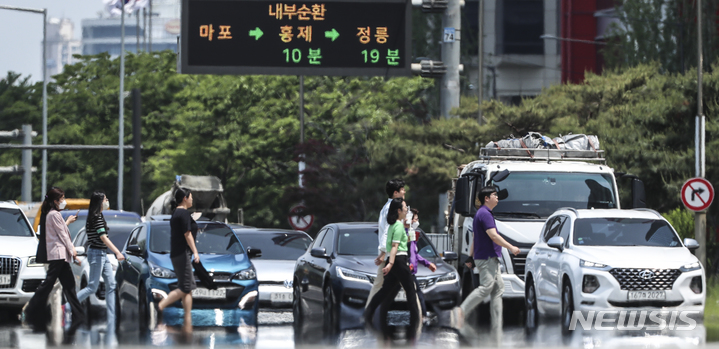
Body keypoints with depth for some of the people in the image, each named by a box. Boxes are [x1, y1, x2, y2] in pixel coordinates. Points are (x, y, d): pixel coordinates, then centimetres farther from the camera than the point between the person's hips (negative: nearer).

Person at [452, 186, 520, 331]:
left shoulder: (483, 214, 20)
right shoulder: (484, 214, -13)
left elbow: (474, 238, 23)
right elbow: (493, 236, -20)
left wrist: (471, 257, 24)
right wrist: (511, 248, -15)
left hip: (491, 259, 11)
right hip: (487, 258, -11)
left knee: (498, 289, 6)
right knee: (486, 287, -16)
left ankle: (497, 328, 2)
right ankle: (461, 311, -17)